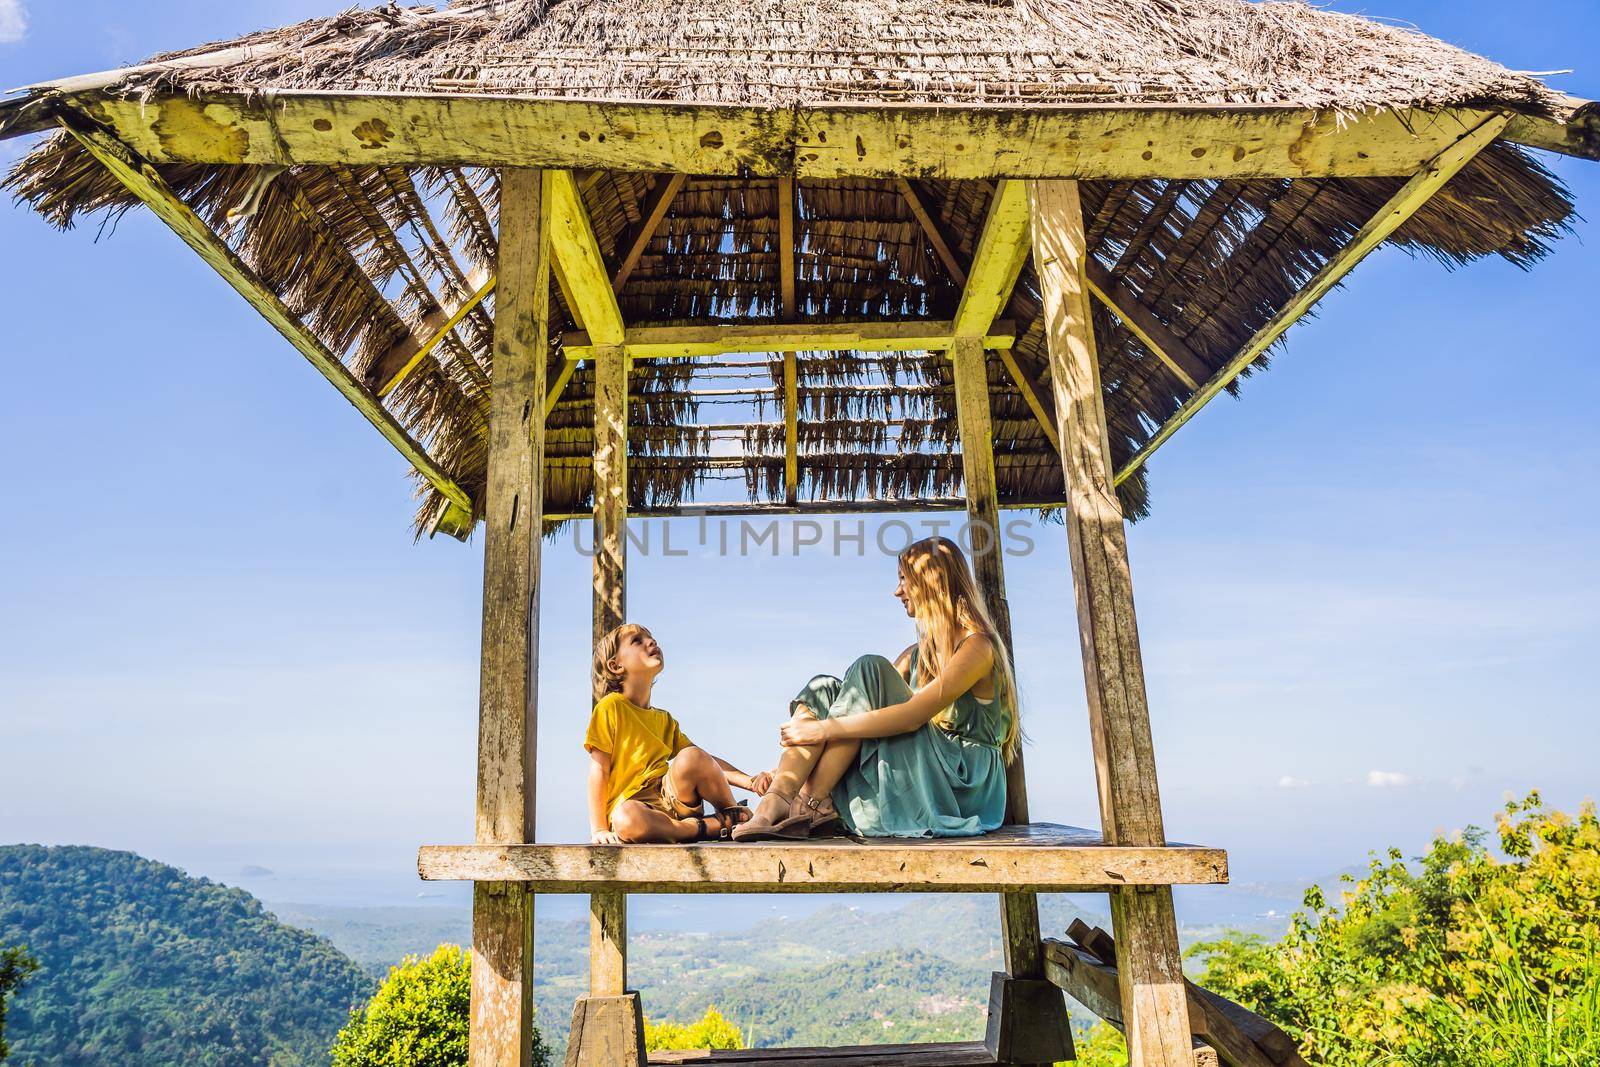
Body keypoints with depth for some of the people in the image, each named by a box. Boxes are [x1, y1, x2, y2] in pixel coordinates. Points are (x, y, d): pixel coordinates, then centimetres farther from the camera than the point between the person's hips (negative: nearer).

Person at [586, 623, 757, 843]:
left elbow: (707, 763, 14)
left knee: (691, 757, -25)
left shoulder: (665, 719, 18)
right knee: (626, 821, -40)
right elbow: (599, 770, -5)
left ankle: (733, 814, -3)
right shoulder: (611, 706, 0)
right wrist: (599, 829, -13)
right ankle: (717, 826, -25)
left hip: (670, 799, 4)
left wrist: (750, 782, -1)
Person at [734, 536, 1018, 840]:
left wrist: (825, 728, -23)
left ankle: (813, 803, -21)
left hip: (965, 787, -7)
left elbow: (911, 716, -22)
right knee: (823, 689, -8)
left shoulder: (977, 646, -9)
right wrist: (788, 770, -1)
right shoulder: (917, 654, 16)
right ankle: (775, 802, -28)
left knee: (870, 669, -21)